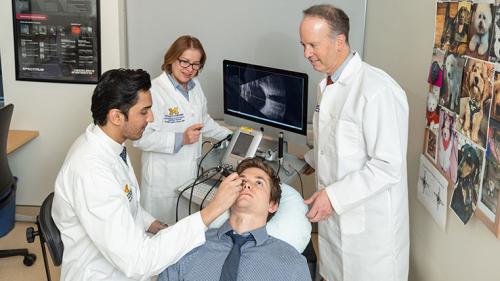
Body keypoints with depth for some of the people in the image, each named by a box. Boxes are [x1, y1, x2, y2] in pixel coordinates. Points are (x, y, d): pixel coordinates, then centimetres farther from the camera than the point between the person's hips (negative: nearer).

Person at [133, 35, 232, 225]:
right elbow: (141, 137, -21)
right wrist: (181, 139, -25)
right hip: (163, 179, -7)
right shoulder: (155, 90, -18)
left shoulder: (195, 86, 8)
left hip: (191, 173, 7)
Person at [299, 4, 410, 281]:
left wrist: (334, 196, -24)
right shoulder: (328, 85, 8)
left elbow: (389, 166, -24)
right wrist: (314, 159, 20)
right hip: (334, 217, 8)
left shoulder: (377, 89, -23)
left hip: (368, 228, -8)